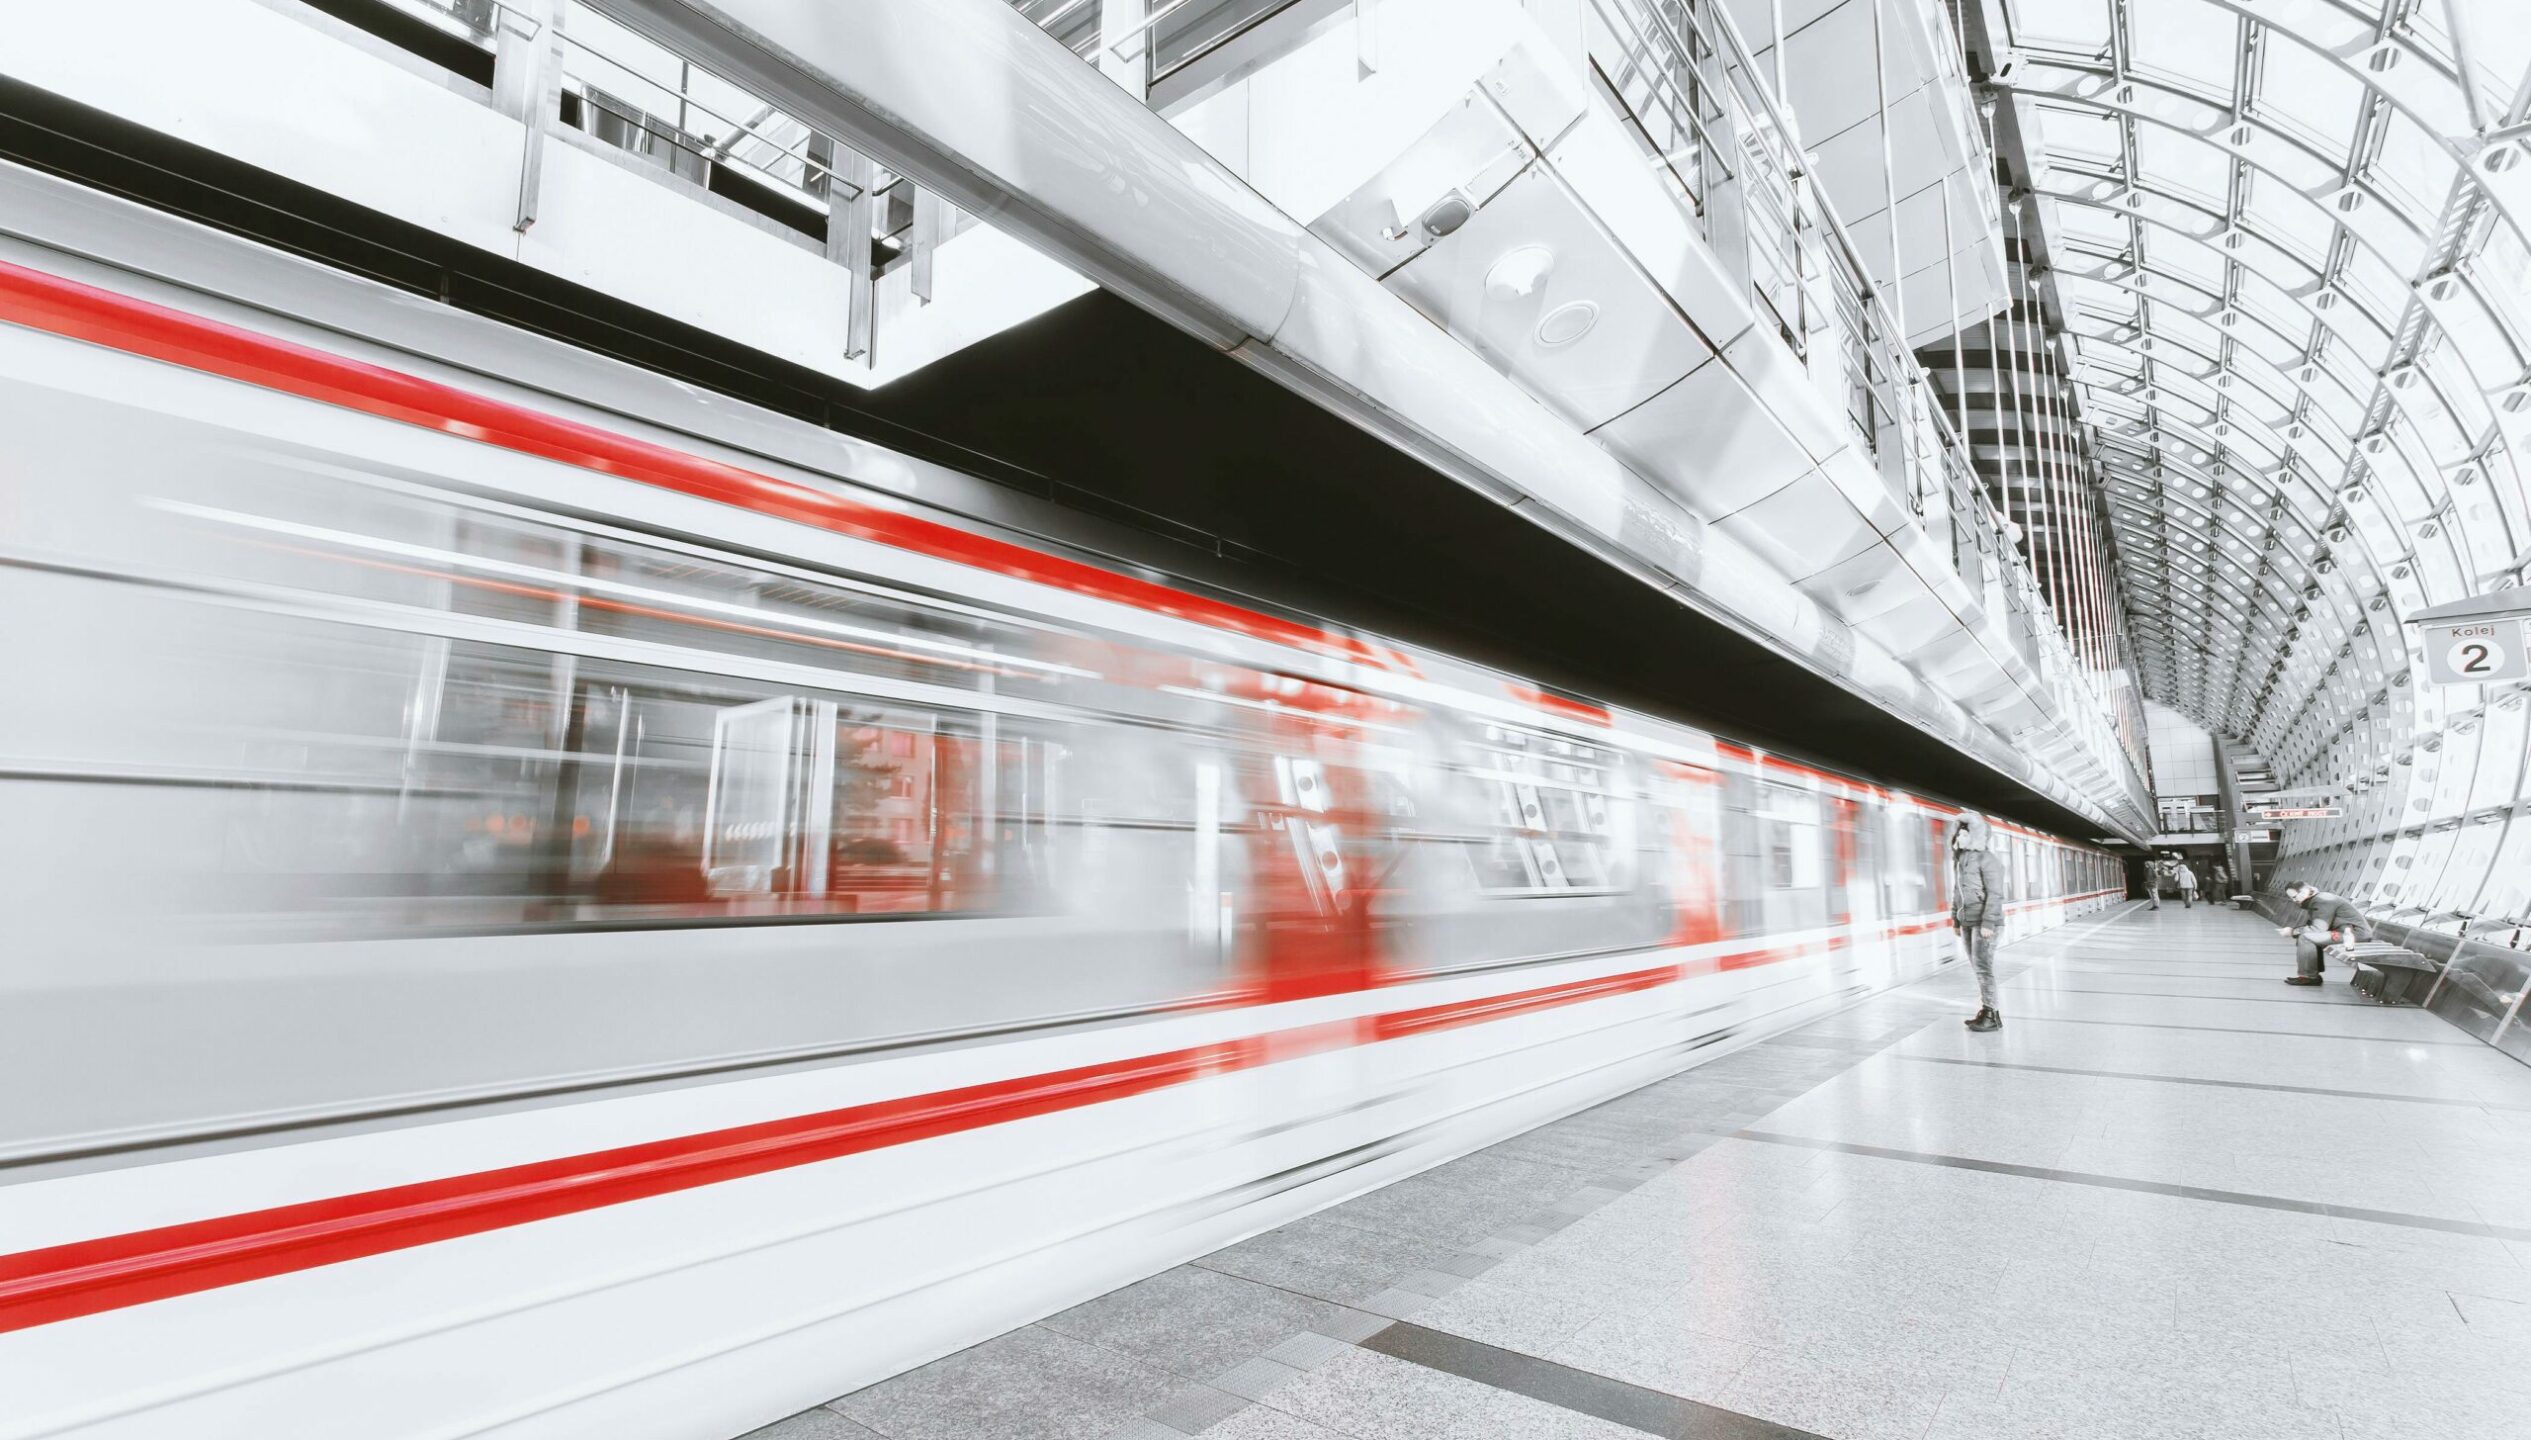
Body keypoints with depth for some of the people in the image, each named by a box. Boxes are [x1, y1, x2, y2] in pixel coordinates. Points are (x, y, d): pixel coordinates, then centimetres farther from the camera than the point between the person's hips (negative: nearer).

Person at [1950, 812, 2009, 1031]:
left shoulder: (1987, 858, -13)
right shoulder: (1959, 859, 11)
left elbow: (1995, 893, -17)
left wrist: (1988, 923, -21)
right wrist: (1955, 919, 16)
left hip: (1984, 922, -8)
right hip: (1967, 921, 8)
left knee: (1983, 966, -7)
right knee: (1977, 967, 10)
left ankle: (1990, 1015, -1)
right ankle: (1987, 1010, 17)